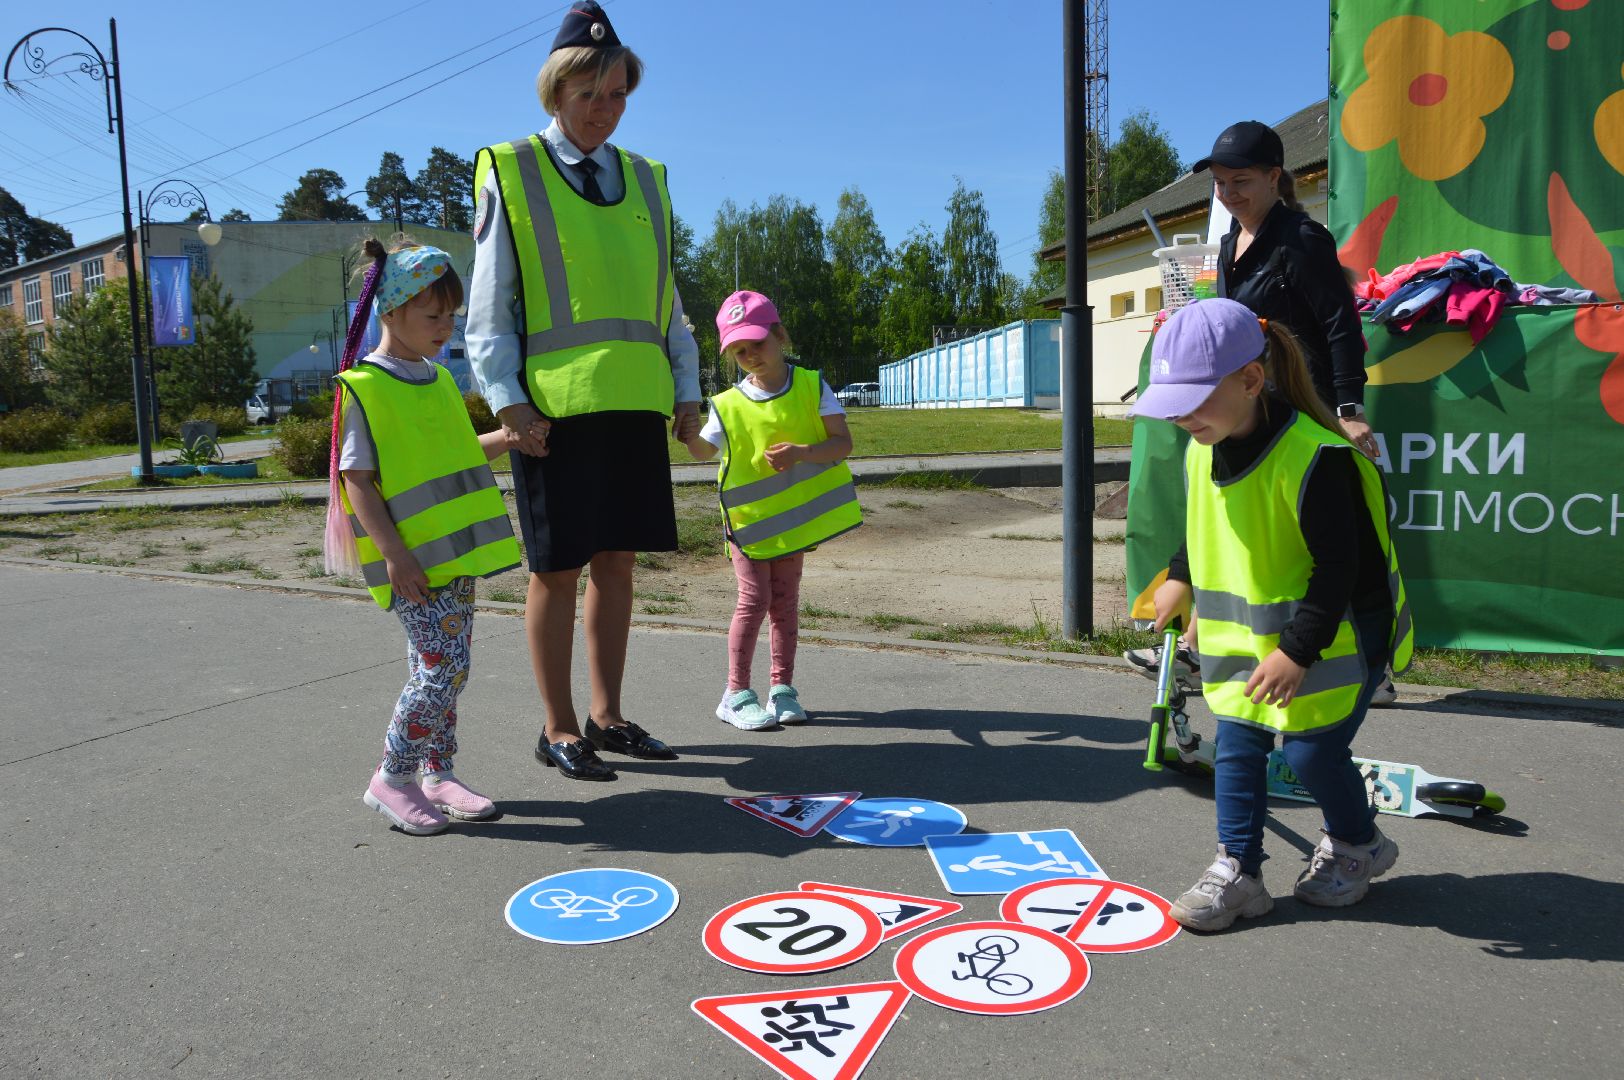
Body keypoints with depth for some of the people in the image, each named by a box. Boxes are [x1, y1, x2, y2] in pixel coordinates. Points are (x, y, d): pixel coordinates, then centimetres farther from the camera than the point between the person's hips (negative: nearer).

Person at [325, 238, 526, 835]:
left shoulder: (440, 380, 14)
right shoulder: (363, 386, -9)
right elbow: (357, 478, -12)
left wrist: (513, 436, 12)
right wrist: (393, 554, -18)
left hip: (456, 553, 7)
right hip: (410, 560, -7)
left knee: (441, 668, 12)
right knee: (443, 666, -12)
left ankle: (438, 774, 24)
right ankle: (391, 780, 4)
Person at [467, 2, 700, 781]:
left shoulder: (644, 180, 17)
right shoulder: (510, 173, 3)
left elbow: (665, 298, 19)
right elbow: (488, 307, -1)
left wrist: (687, 386, 10)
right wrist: (507, 401, -11)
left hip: (636, 403, 5)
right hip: (555, 407, -4)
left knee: (616, 561, 10)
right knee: (557, 569, 2)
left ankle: (606, 716, 23)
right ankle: (559, 730, 15)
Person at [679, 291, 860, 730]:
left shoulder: (812, 387, -5)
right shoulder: (728, 404, -6)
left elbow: (843, 442, -10)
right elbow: (704, 451, -6)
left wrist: (802, 452, -27)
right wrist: (685, 430, -27)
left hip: (794, 514, 2)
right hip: (747, 516, -1)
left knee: (785, 601, 9)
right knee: (755, 599, -5)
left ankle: (782, 688, 19)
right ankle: (737, 693, 5)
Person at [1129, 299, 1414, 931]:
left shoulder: (1314, 458, -27)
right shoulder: (1201, 451, -2)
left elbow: (1339, 565, -24)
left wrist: (1298, 649, -25)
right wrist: (1181, 581, 18)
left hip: (1332, 633, -7)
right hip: (1243, 632, 7)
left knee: (1311, 750, 0)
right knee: (1236, 742, 4)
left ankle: (1357, 846, 29)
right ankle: (1238, 869, 15)